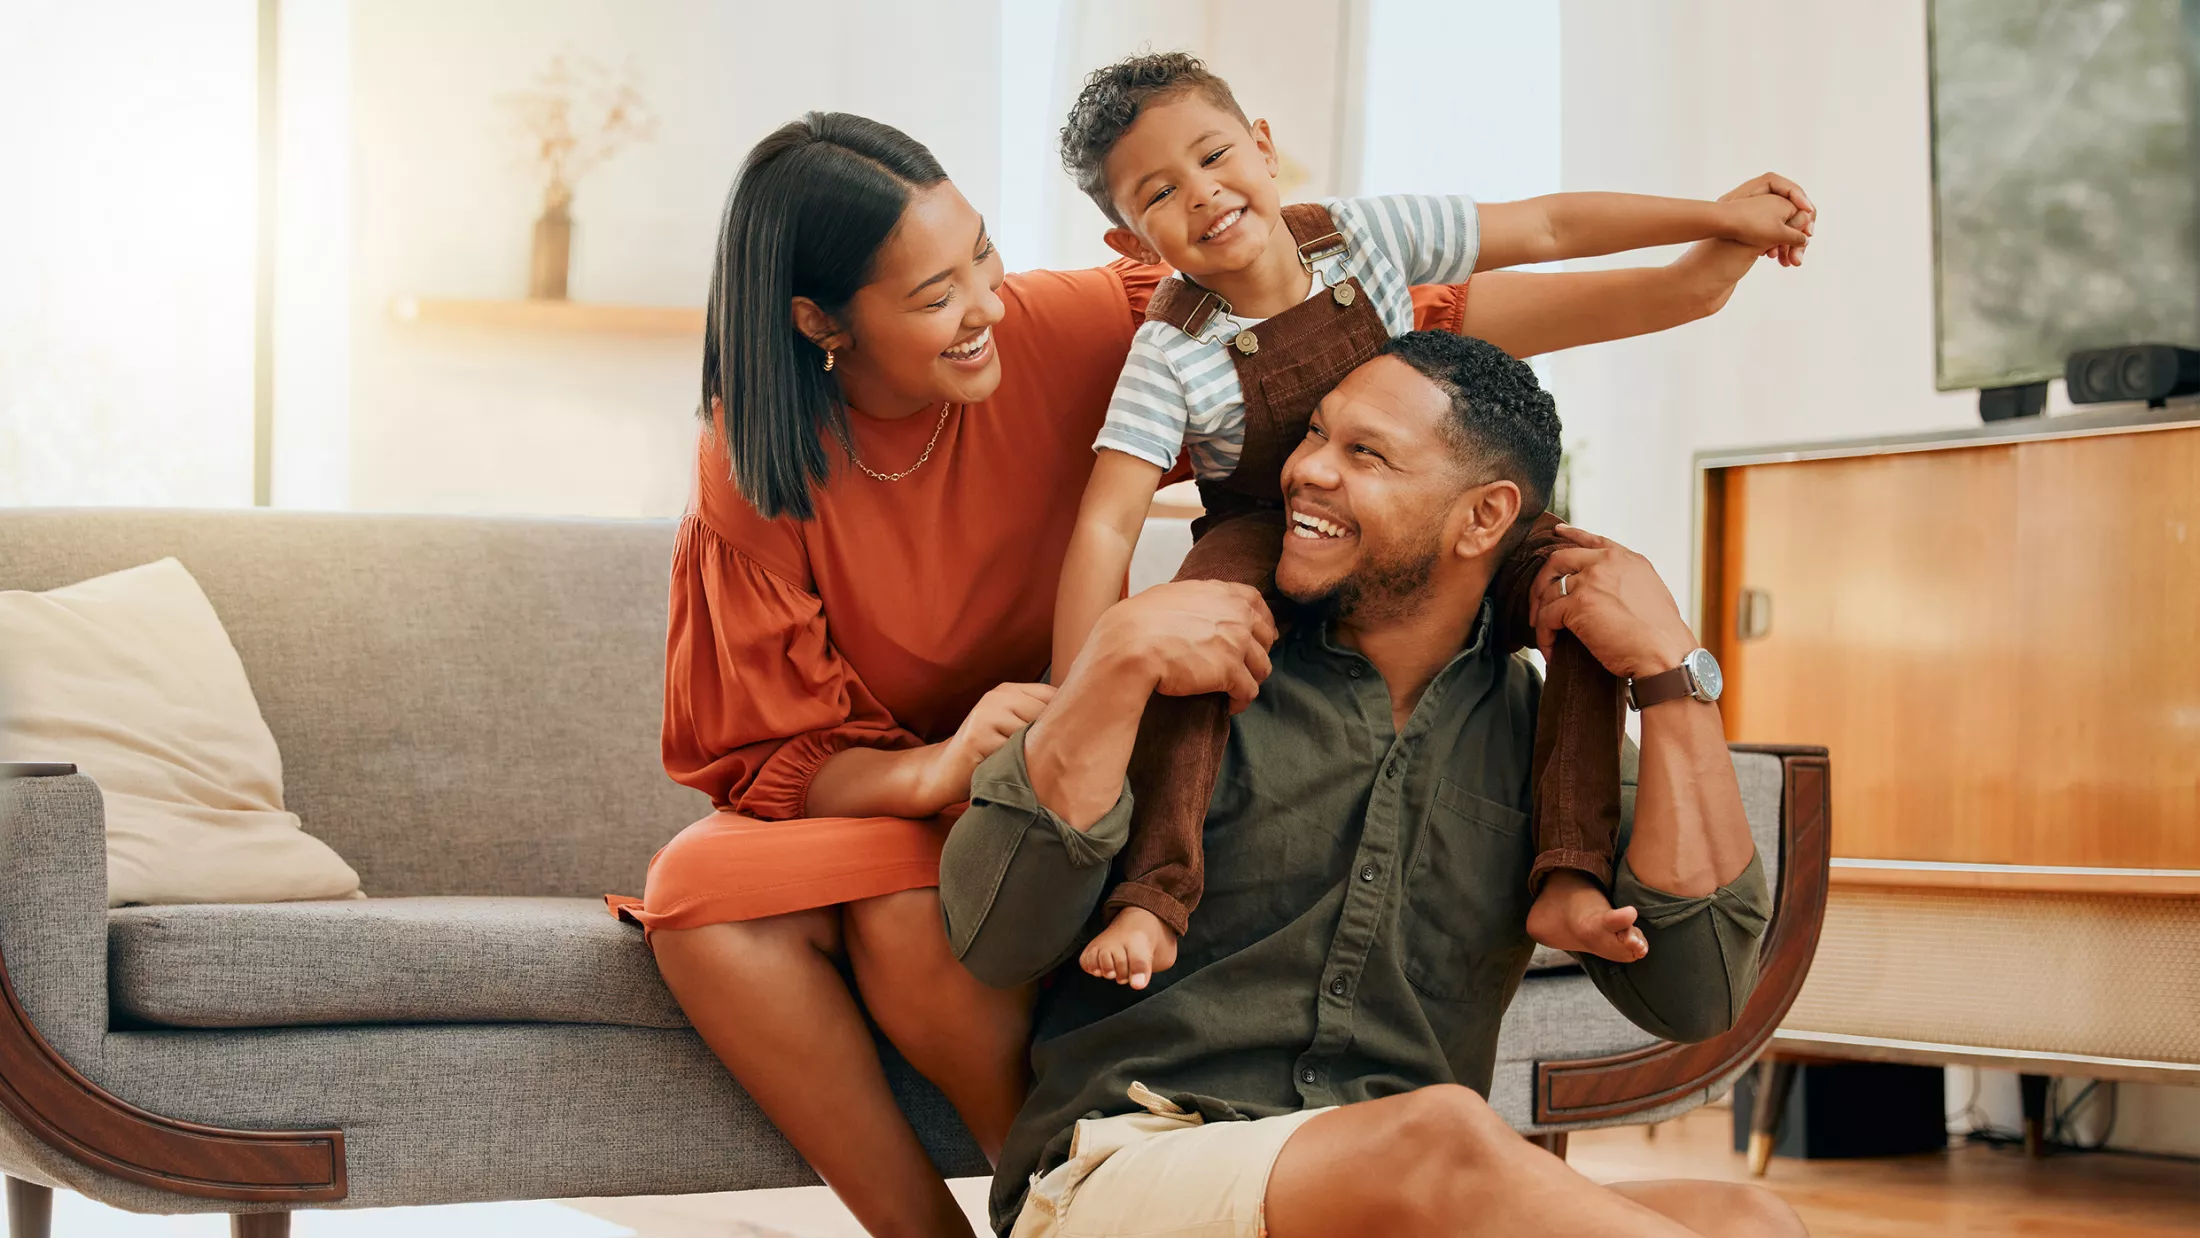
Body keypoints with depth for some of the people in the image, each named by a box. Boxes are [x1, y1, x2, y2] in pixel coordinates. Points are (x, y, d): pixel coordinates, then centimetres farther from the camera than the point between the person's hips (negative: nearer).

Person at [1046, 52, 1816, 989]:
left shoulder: (1364, 235, -14)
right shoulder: (1172, 352, -22)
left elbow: (1549, 227, -7)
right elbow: (1108, 523, -27)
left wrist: (1722, 216, -5)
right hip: (1268, 552, -3)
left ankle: (1568, 881, -28)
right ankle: (1153, 898, -41)